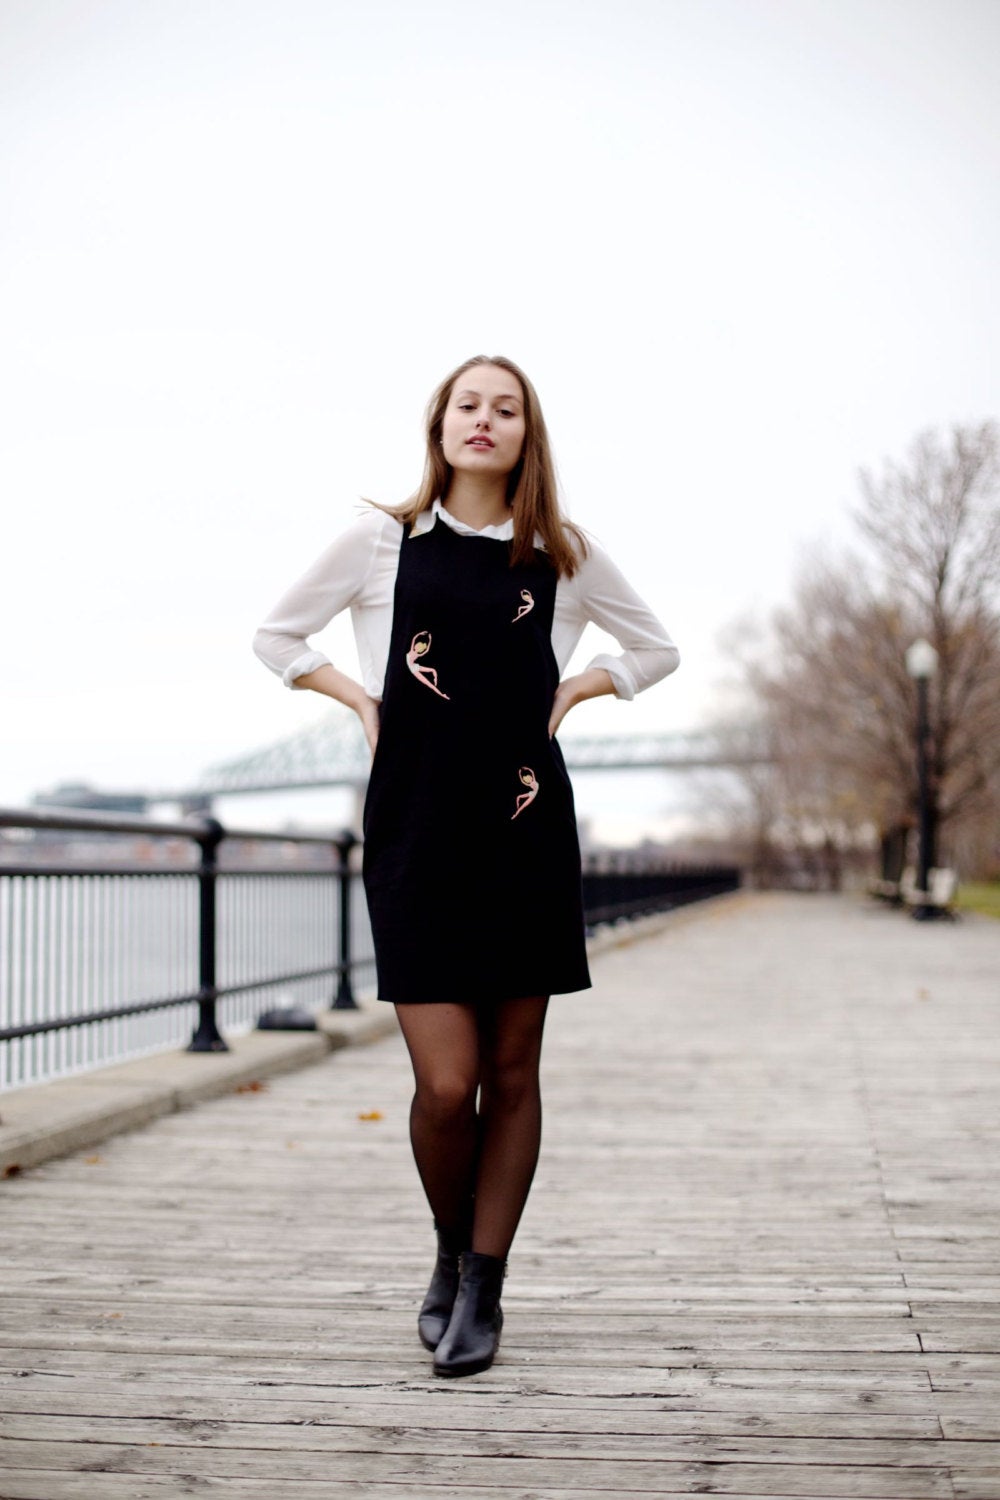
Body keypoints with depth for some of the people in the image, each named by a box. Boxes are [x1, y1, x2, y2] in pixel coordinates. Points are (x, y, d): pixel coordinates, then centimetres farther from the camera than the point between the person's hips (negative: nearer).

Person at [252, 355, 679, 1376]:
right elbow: (276, 637, 14)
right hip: (414, 831, -1)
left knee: (512, 1074, 5)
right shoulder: (382, 541, 4)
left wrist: (572, 692, 7)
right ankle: (450, 1252, 22)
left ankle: (482, 1290, 18)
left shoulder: (564, 557, 7)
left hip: (527, 831, 2)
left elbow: (655, 650, 20)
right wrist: (359, 700, 3)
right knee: (445, 1082, -7)